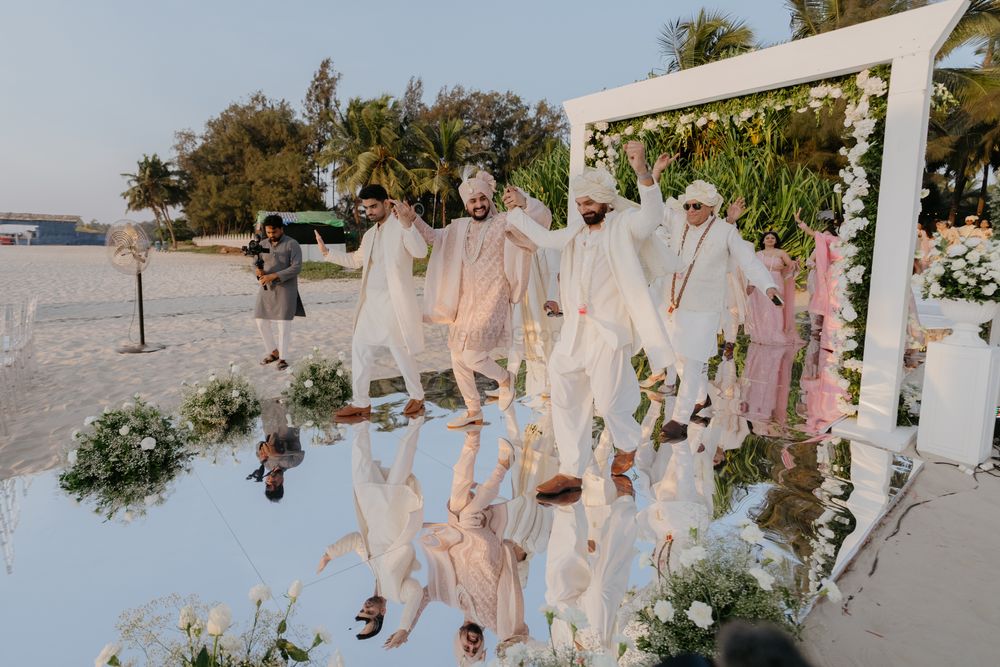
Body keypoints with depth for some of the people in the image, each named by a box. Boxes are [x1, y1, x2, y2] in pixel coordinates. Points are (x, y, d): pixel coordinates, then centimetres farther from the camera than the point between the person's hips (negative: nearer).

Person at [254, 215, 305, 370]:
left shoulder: (292, 244, -9)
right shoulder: (262, 244, 8)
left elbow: (296, 267, -16)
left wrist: (274, 276, -24)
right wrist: (259, 271, -14)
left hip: (285, 289, -5)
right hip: (266, 289, 6)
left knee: (284, 323, -4)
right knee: (261, 321, 6)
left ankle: (283, 358, 9)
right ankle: (273, 352, 24)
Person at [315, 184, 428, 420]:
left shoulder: (401, 227, -9)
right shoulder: (369, 234, 15)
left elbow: (421, 252, -27)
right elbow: (355, 260, 28)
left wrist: (407, 224, -41)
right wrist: (326, 252, 17)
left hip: (394, 302, -8)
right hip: (370, 302, 8)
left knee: (401, 352, 2)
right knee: (359, 349, 9)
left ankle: (417, 397, 24)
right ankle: (360, 403, 18)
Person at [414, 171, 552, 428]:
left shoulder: (504, 222, -8)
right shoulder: (460, 227, 10)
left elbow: (544, 218, -19)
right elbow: (433, 237, 21)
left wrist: (524, 201, -39)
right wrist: (413, 219, 4)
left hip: (492, 302, -7)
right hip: (465, 302, 7)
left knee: (472, 355, -16)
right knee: (458, 359, 10)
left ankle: (505, 379, 16)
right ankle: (473, 411, 27)